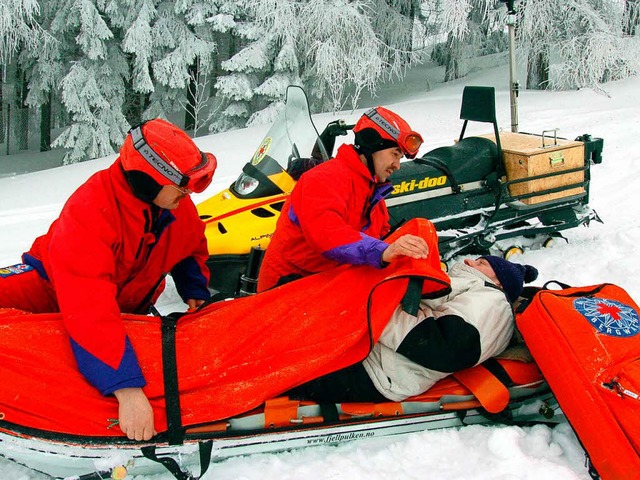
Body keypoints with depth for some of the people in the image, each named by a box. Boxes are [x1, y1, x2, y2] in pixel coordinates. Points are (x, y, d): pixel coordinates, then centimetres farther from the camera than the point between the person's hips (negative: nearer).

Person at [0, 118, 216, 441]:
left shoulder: (178, 205, -16)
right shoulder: (91, 209, -36)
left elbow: (192, 247, 10)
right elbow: (88, 307, -46)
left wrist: (195, 293, -8)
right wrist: (126, 387, -53)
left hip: (127, 307, 5)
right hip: (54, 289, -5)